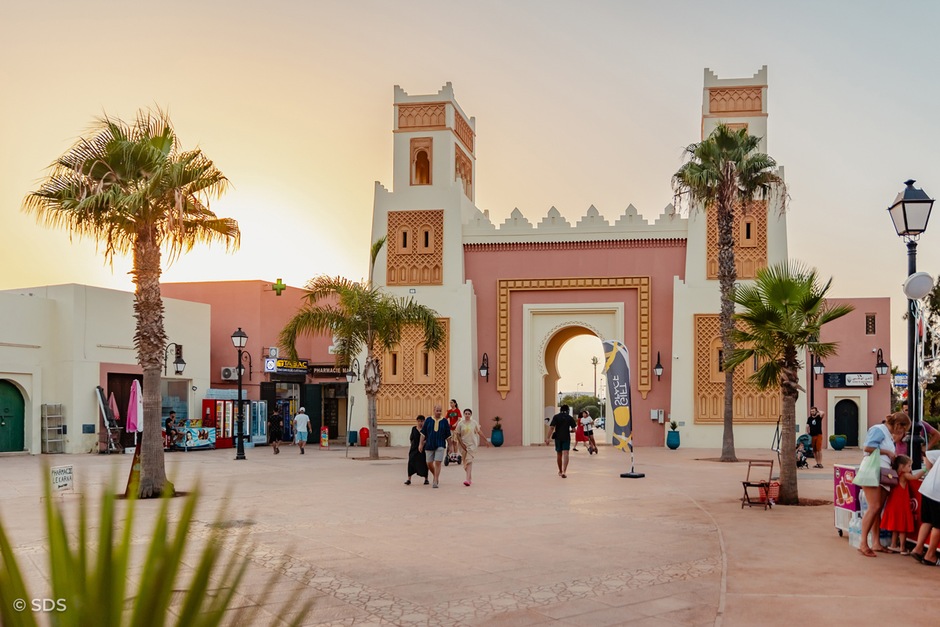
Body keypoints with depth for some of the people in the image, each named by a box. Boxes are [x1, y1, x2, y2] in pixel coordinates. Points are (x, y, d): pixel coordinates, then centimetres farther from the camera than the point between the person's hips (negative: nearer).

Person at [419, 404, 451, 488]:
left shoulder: (444, 421, 1)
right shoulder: (428, 420, 2)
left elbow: (448, 435, 6)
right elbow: (423, 433, 5)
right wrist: (421, 444, 2)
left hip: (440, 445, -2)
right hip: (429, 445, 2)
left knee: (438, 463, -10)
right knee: (429, 463, 7)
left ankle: (435, 481, -5)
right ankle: (436, 476, 32)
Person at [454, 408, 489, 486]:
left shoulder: (474, 423, -1)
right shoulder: (460, 424, -1)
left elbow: (479, 432, 8)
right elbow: (457, 435, 1)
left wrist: (486, 441, 11)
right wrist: (461, 444, -8)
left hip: (472, 444, -2)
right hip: (463, 445, 2)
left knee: (469, 461, -13)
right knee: (465, 461, 11)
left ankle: (468, 479, -21)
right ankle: (470, 477, 30)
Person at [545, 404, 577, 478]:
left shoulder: (556, 417, 0)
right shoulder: (570, 418, 2)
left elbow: (551, 427, -10)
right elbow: (573, 429, 2)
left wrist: (548, 438, -11)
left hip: (558, 437, 1)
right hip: (566, 438, -1)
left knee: (559, 455, 15)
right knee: (565, 454, -8)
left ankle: (560, 471, 29)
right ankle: (564, 471, -24)